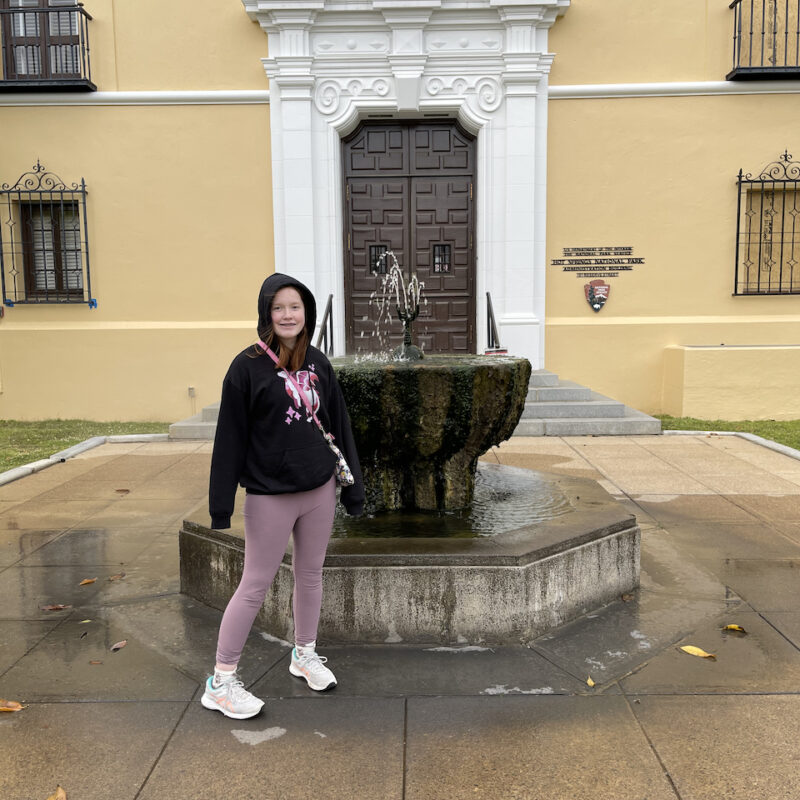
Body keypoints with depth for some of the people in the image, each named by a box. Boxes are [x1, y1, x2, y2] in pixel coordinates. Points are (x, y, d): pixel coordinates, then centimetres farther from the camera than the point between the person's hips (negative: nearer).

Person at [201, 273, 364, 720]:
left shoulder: (318, 363, 5)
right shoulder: (248, 367, -9)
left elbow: (339, 425, 9)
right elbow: (231, 436, -9)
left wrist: (353, 483, 10)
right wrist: (221, 503, -11)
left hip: (319, 490, 5)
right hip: (271, 495, -5)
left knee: (311, 574, 17)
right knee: (256, 585, 3)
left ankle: (305, 654, 38)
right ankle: (221, 682, 17)